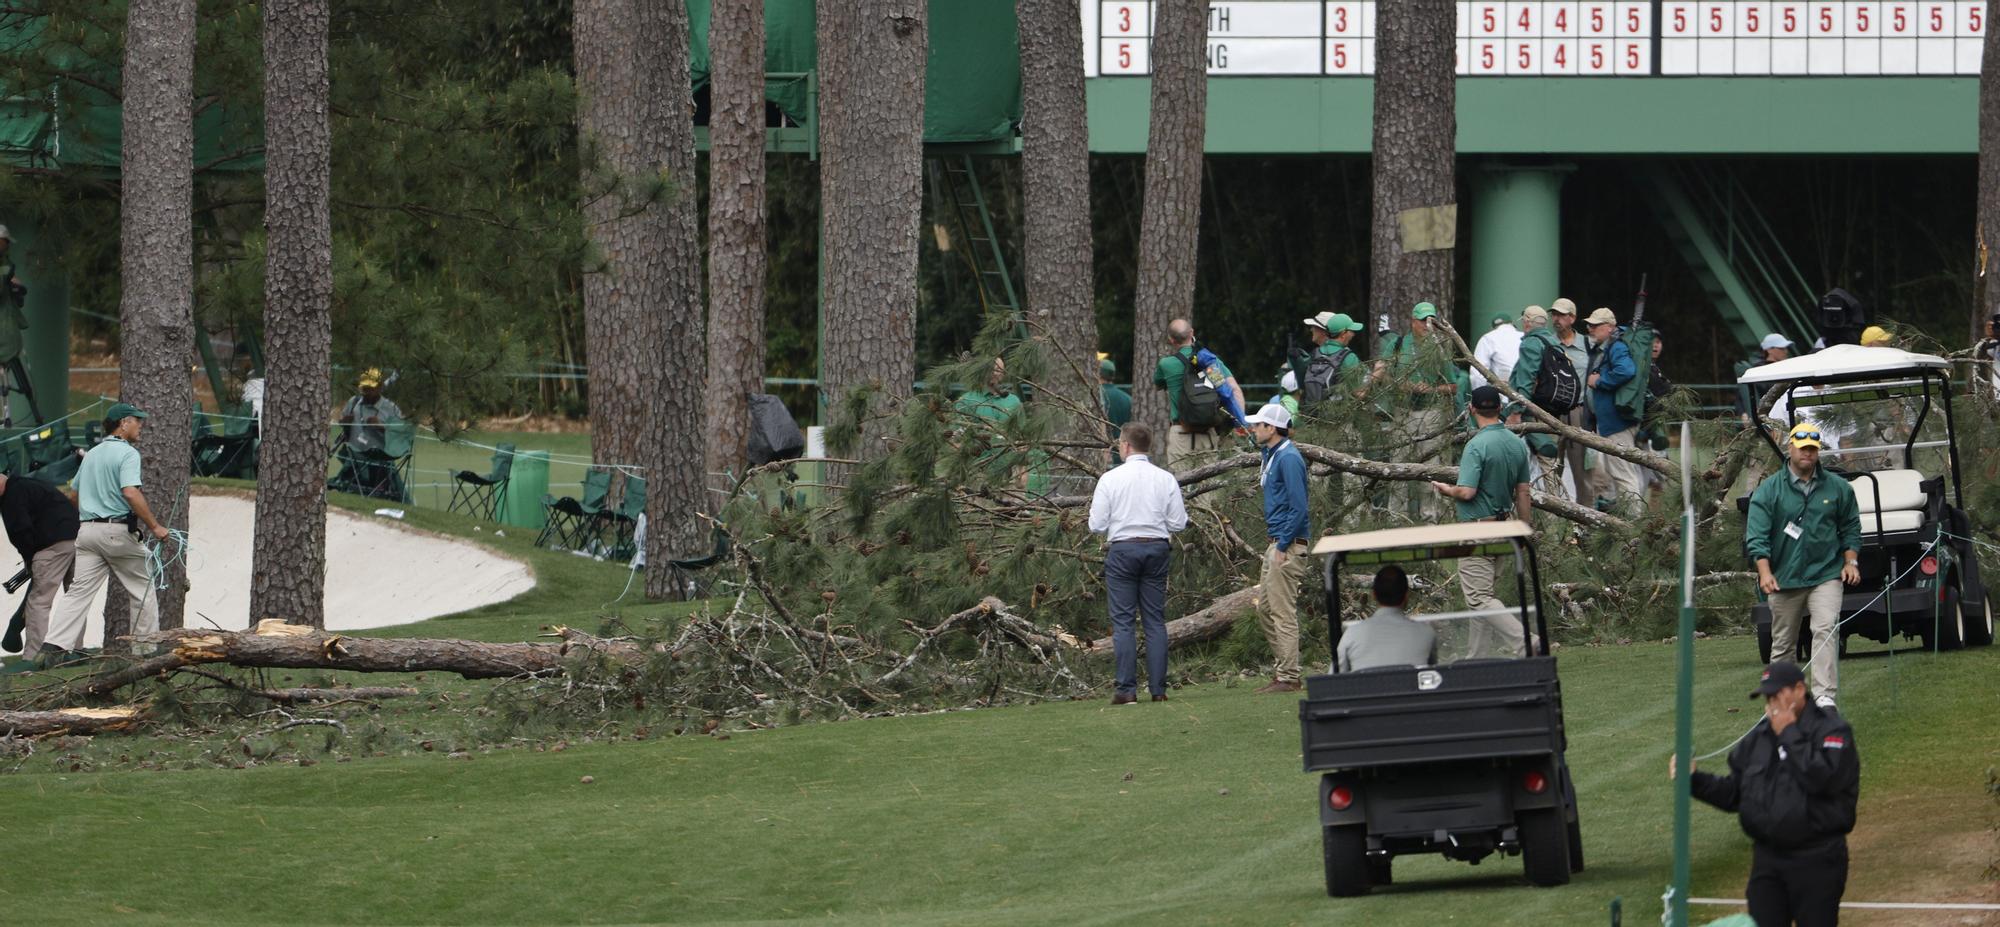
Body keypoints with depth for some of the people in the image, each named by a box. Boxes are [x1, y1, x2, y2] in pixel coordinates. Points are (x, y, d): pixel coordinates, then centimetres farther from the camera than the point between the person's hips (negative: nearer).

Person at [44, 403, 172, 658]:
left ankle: (58, 646, -16)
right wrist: (154, 526, -18)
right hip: (118, 530, -6)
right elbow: (131, 493, -22)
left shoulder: (92, 454, 16)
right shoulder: (127, 453, -8)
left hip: (87, 529, 6)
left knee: (79, 590, -2)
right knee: (142, 590, 9)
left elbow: (75, 495, 23)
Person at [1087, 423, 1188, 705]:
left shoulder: (1110, 479, -6)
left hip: (1122, 549, -3)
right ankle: (1158, 688, 4)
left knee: (1123, 621, 0)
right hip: (1156, 549, 3)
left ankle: (1126, 689, -6)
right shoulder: (1165, 480, 0)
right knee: (1155, 620, 7)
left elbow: (1097, 525, -5)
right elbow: (1178, 523, 1)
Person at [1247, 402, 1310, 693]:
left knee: (1283, 612, -9)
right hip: (1276, 543, 11)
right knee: (1265, 607, 14)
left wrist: (1283, 547, -20)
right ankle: (1282, 669, 19)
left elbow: (1299, 508, -21)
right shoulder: (1273, 455, 15)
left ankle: (1288, 677, -7)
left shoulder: (1288, 459, -16)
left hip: (1289, 543, -11)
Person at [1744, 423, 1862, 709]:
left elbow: (1850, 527, 19)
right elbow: (1756, 535, -5)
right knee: (1783, 642, 6)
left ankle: (1826, 696, -24)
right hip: (1784, 576, 0)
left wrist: (1851, 561, 6)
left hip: (1825, 575, 0)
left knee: (1826, 629, -18)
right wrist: (1764, 572, -17)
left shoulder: (1837, 488, 8)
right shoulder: (1769, 489, 1)